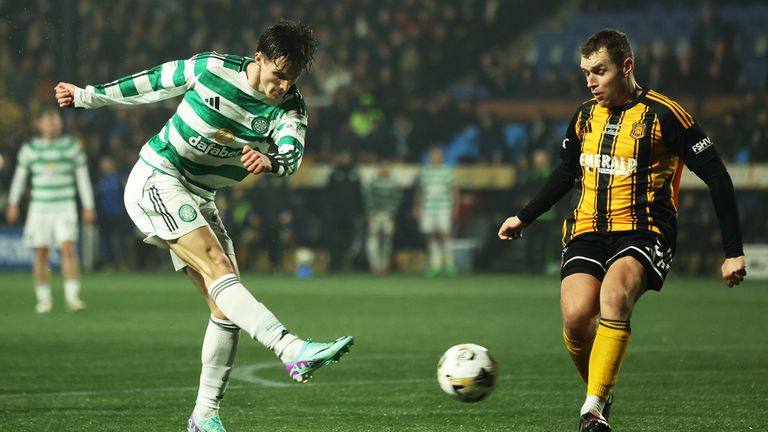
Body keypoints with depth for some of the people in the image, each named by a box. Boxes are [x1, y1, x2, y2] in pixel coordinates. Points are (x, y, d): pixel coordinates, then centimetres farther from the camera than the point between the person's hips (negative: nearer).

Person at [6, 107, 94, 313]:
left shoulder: (72, 146, 6)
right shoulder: (29, 148, 7)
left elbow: (82, 177, 10)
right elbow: (20, 176, 16)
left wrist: (88, 206, 7)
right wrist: (13, 203, 14)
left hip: (65, 208, -1)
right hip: (39, 209, 1)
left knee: (69, 248, -16)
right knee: (40, 253, -1)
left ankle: (72, 296, -15)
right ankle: (44, 298, 10)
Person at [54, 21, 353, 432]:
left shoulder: (289, 108, -5)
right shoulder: (211, 69, -13)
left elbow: (293, 153, -25)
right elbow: (150, 83, 3)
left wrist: (271, 161, -50)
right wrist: (86, 96, 14)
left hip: (198, 198, 6)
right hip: (156, 179, -6)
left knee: (226, 306, -2)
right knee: (218, 266, -26)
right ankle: (294, 352, -45)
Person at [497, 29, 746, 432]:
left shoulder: (663, 115, -7)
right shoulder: (585, 116, 11)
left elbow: (717, 178, -4)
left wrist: (733, 252, -6)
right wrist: (523, 217, 25)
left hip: (642, 233, -5)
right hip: (587, 232, 5)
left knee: (613, 295, -35)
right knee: (576, 315, -22)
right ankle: (600, 392, 5)